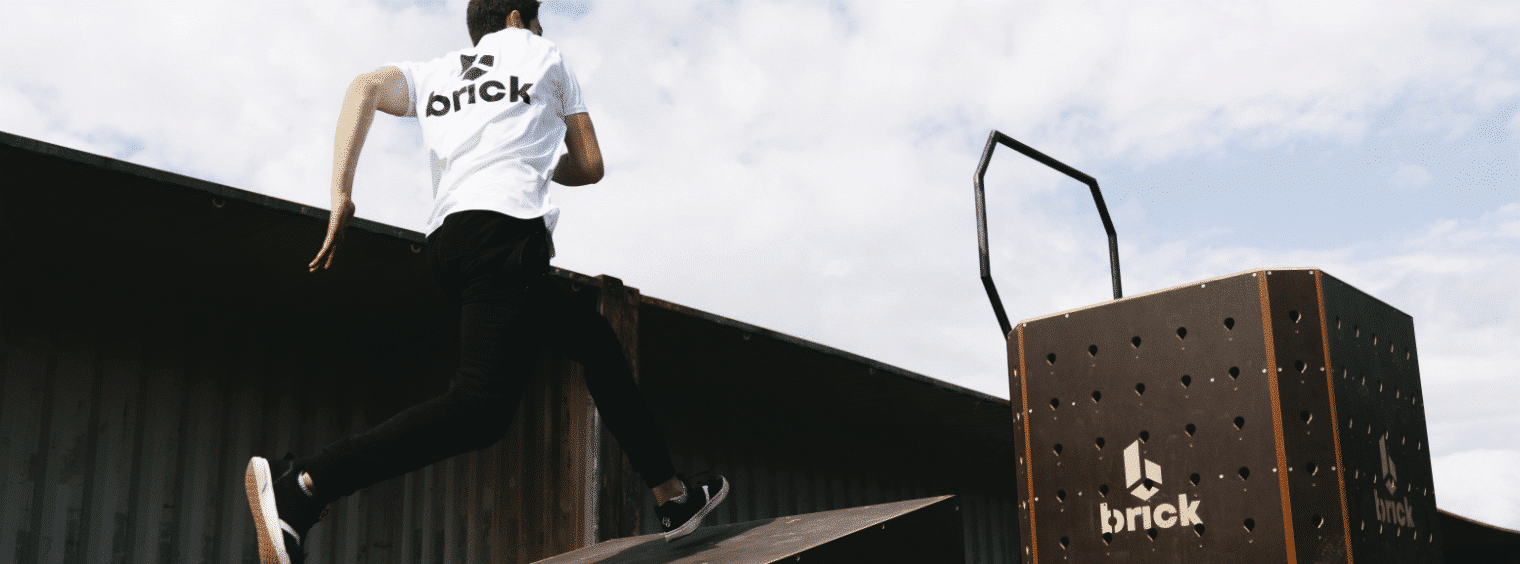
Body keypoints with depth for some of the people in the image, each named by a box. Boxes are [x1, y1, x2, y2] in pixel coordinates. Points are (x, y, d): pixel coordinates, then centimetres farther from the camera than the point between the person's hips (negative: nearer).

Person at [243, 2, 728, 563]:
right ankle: (302, 488, -33)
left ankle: (672, 495, 25)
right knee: (483, 407, -21)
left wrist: (341, 195, -3)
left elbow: (366, 88, 5)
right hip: (506, 227, -7)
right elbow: (590, 167, 21)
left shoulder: (435, 71, 27)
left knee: (598, 342, 21)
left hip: (448, 239, 8)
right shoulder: (544, 56, 19)